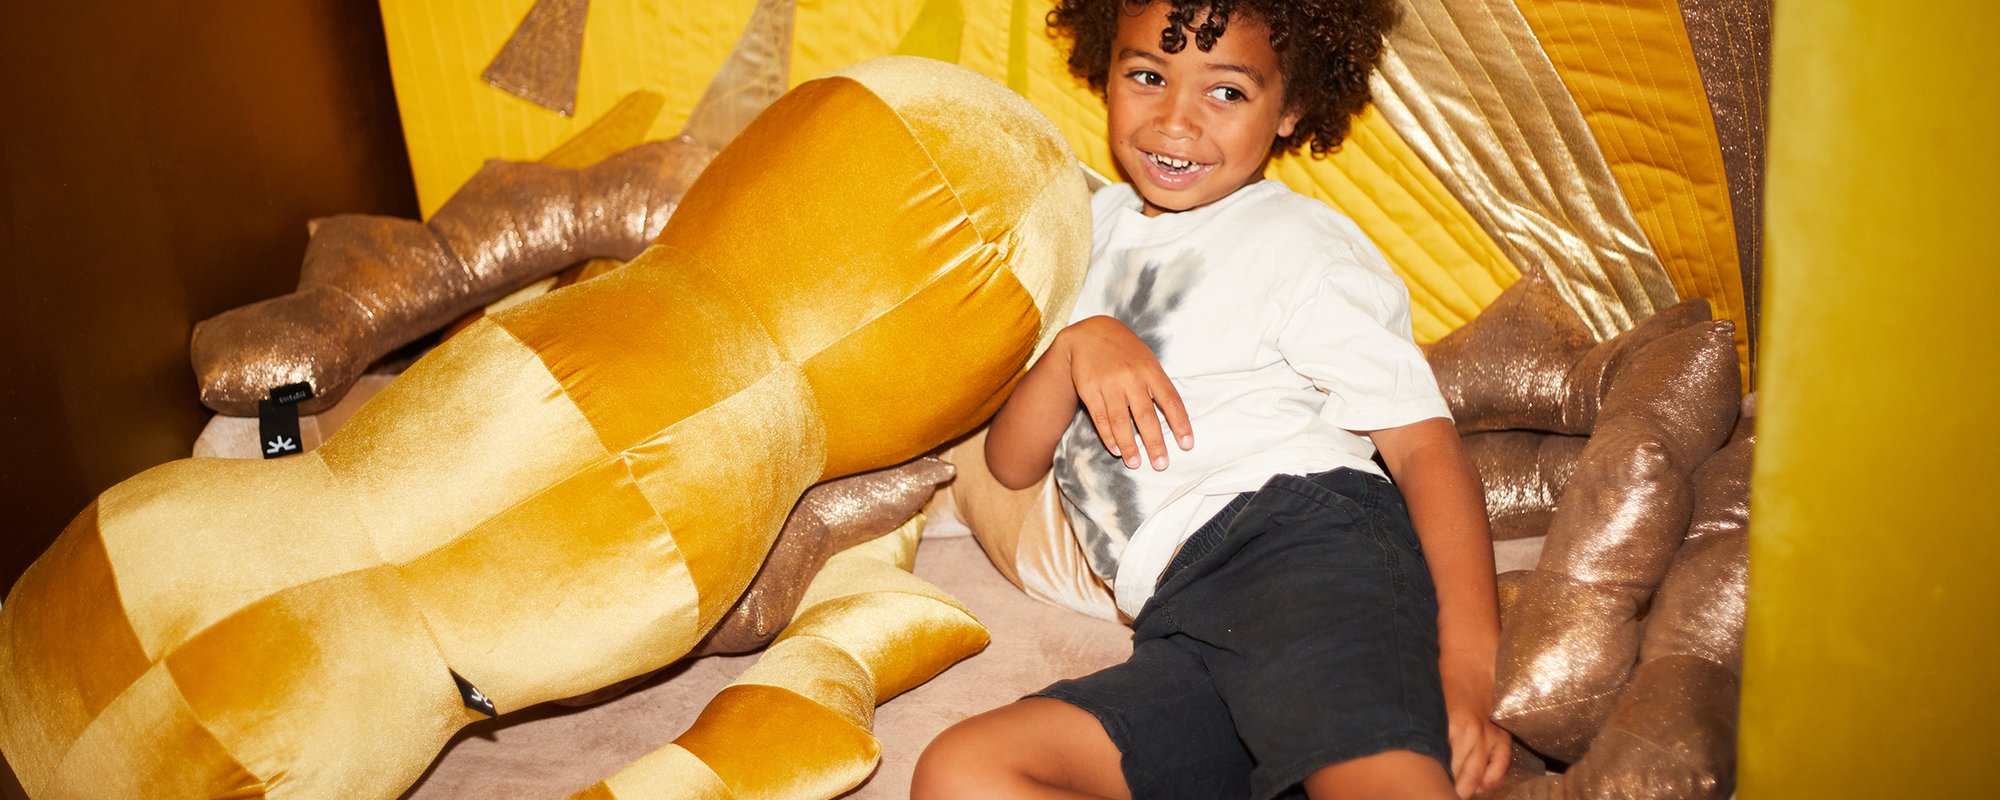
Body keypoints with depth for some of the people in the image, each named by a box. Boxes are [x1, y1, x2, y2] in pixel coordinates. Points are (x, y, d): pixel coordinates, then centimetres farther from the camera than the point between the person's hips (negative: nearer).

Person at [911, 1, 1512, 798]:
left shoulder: (1296, 240, 12)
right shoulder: (1096, 224, 28)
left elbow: (1423, 440, 0)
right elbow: (1011, 461, 23)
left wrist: (1470, 655, -15)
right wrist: (1079, 343, 2)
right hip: (1183, 626, 6)